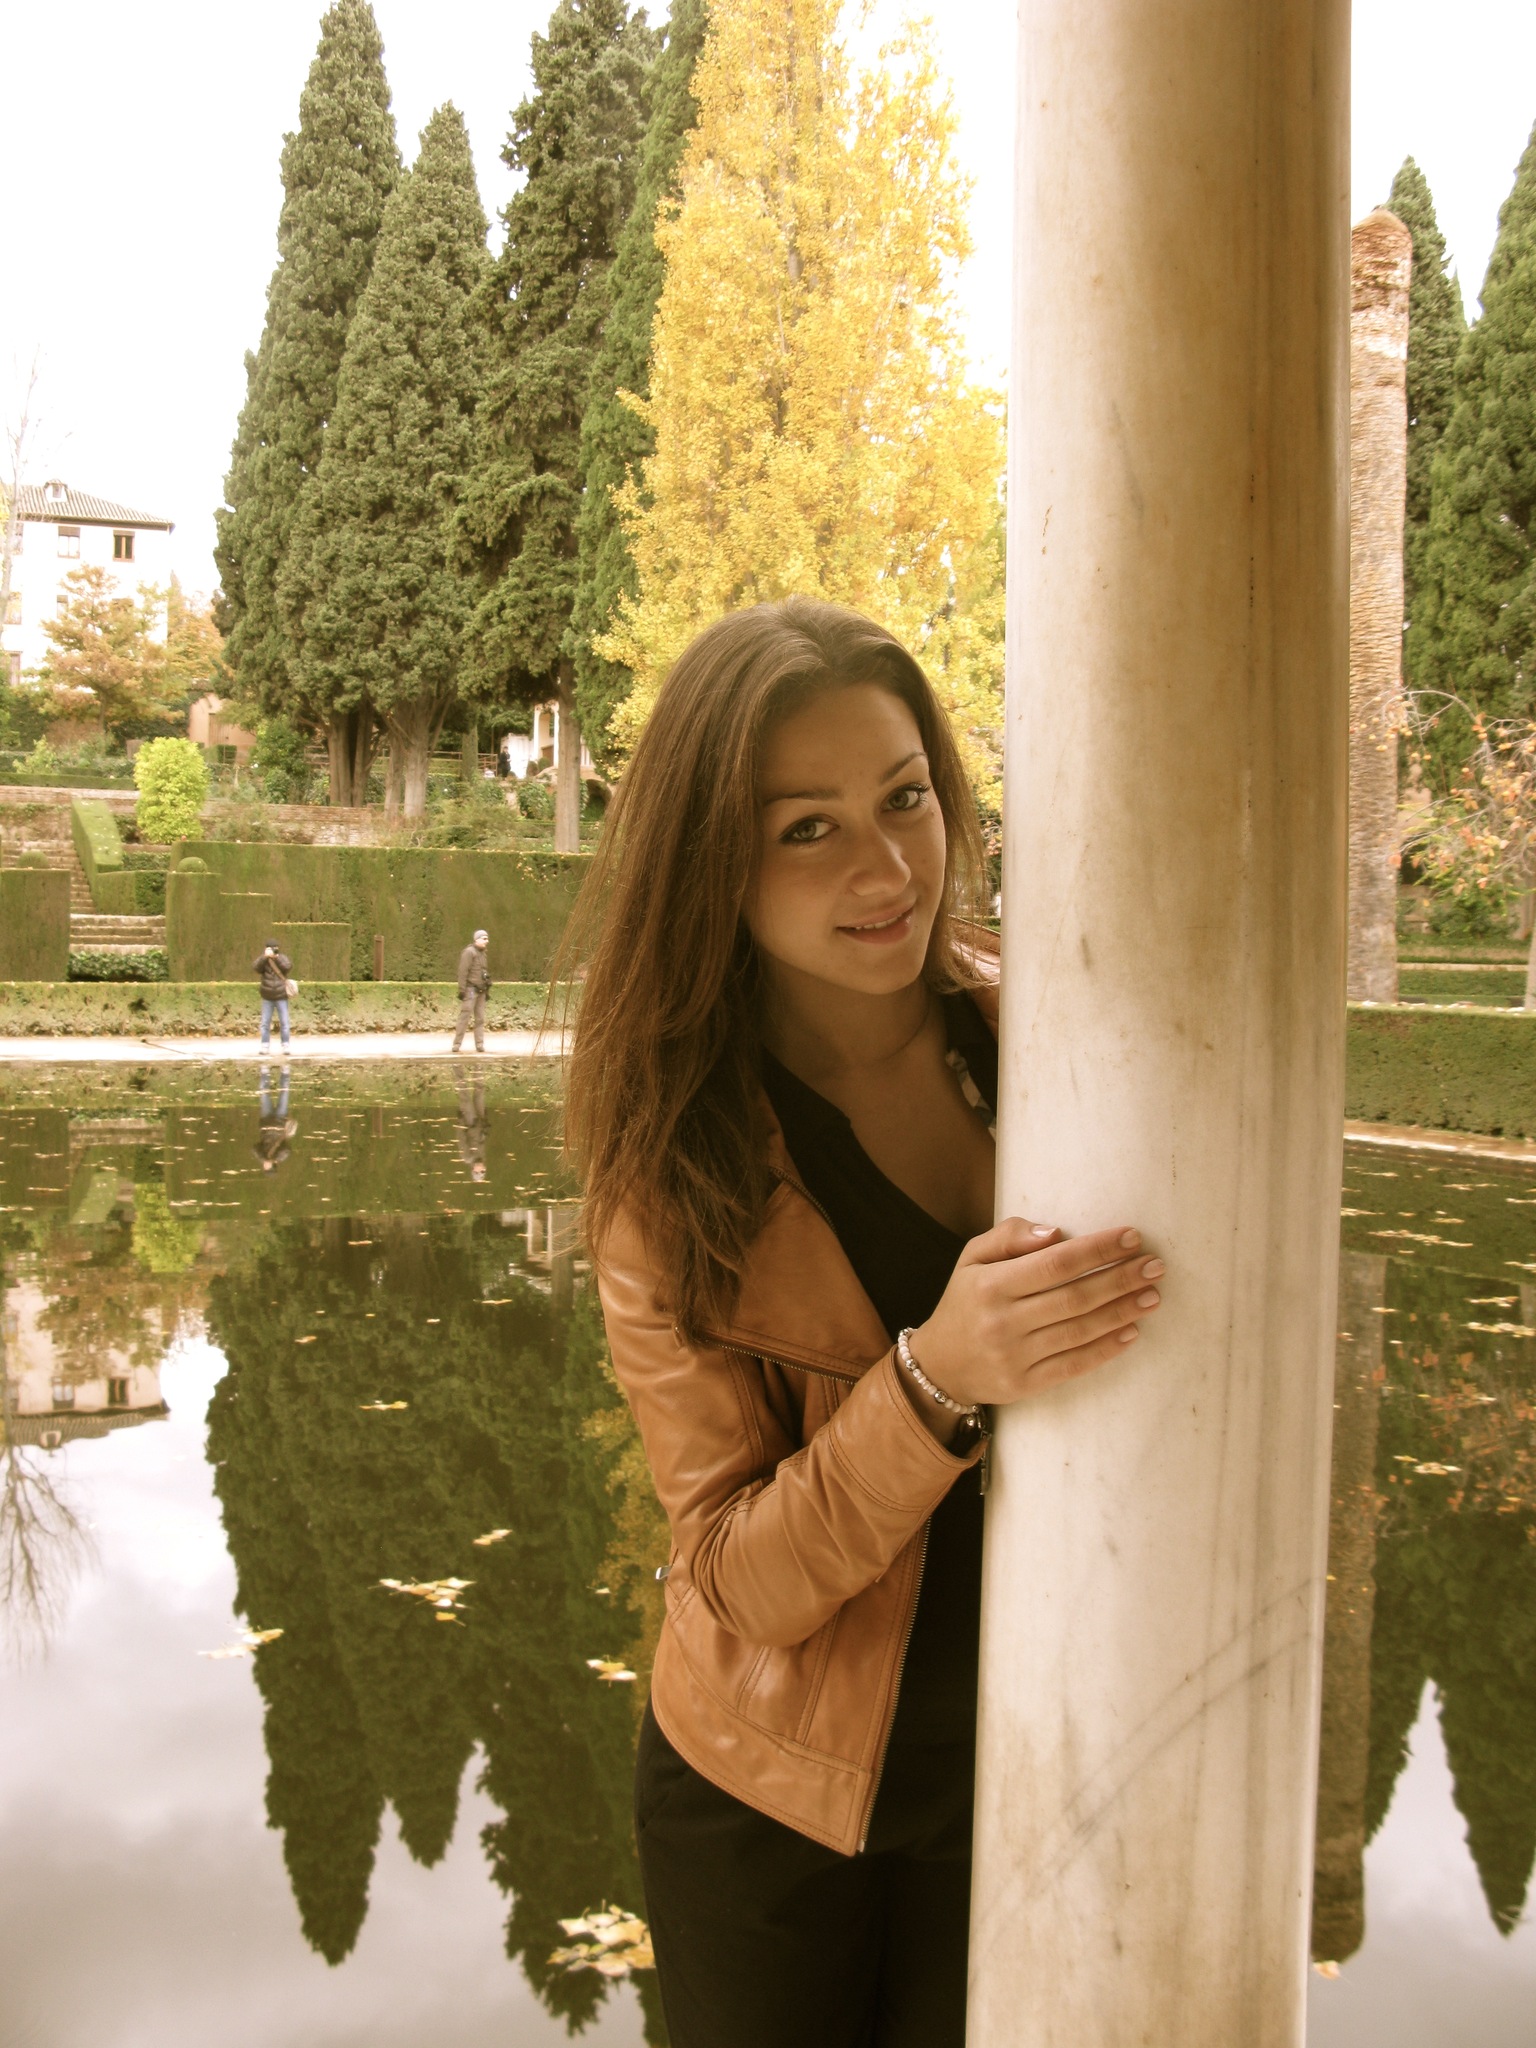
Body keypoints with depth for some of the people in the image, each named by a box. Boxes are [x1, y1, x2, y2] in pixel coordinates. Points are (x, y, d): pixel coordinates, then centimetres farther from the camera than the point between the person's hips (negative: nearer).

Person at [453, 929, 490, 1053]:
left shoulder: (482, 953, 17)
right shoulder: (469, 952, -9)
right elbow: (463, 972, -14)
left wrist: (487, 991, 20)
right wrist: (462, 990, -19)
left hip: (480, 991, 8)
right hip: (470, 990, -8)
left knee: (480, 1019, 5)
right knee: (465, 1017, -8)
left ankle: (480, 1044, 6)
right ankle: (457, 1044, -5)